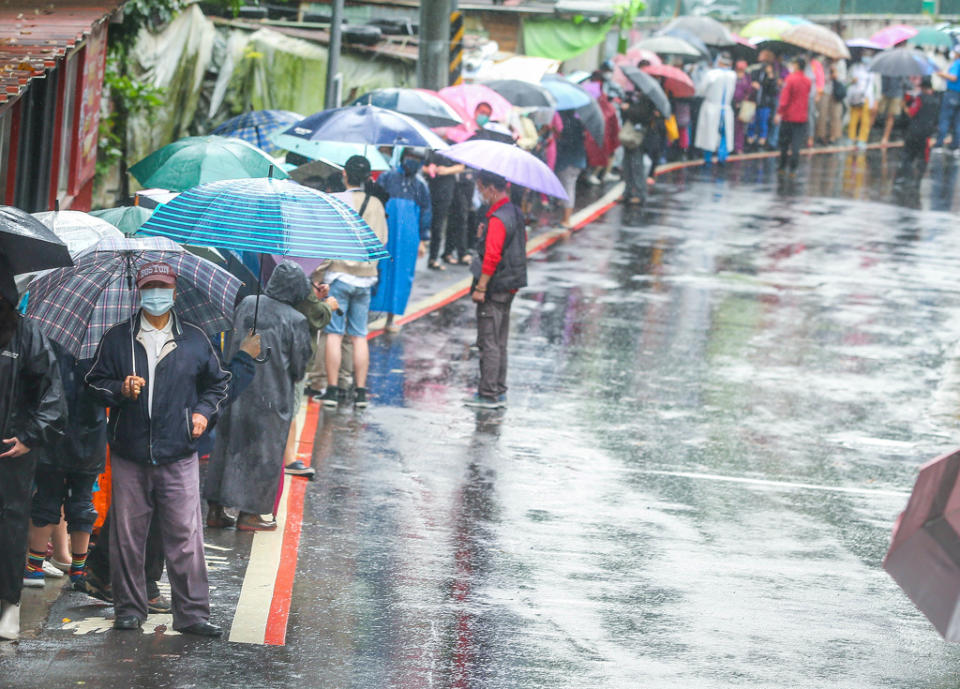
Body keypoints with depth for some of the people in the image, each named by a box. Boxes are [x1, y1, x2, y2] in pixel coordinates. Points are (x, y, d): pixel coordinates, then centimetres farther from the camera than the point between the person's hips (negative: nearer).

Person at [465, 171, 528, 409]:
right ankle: (498, 392, 21)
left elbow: (492, 257, -25)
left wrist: (480, 288, -20)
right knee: (499, 342, 16)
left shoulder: (497, 219, -20)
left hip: (495, 289, -10)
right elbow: (522, 239, 23)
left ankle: (488, 394, -1)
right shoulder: (515, 213, 10)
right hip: (509, 287, 10)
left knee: (489, 343, -4)